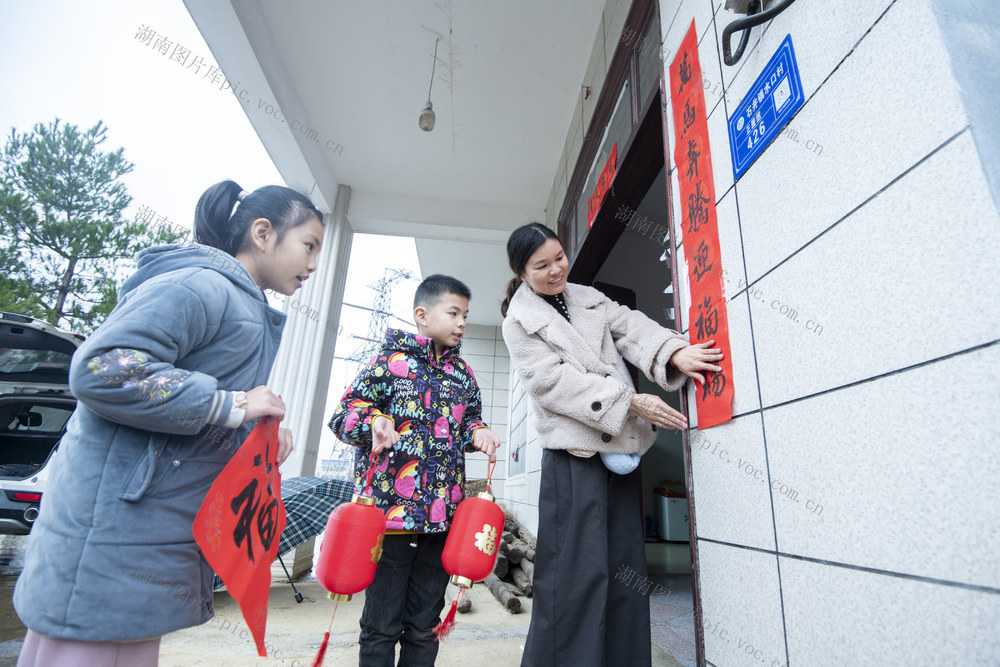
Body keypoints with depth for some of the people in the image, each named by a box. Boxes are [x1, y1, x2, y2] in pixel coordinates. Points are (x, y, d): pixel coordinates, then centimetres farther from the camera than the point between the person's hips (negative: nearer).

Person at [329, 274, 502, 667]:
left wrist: (476, 433, 2)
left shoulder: (463, 373, 12)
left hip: (443, 515, 5)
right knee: (381, 624, 10)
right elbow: (344, 414, -3)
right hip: (388, 509, -5)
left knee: (425, 624, 18)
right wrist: (374, 422, -23)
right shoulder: (390, 362, -4)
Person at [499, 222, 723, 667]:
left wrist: (674, 352, -17)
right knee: (577, 572, -6)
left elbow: (629, 327, 3)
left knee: (624, 567, 12)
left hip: (619, 445, 7)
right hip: (573, 452, -6)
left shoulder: (586, 297, 17)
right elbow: (554, 381, -12)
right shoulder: (519, 322, -1)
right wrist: (630, 401, -17)